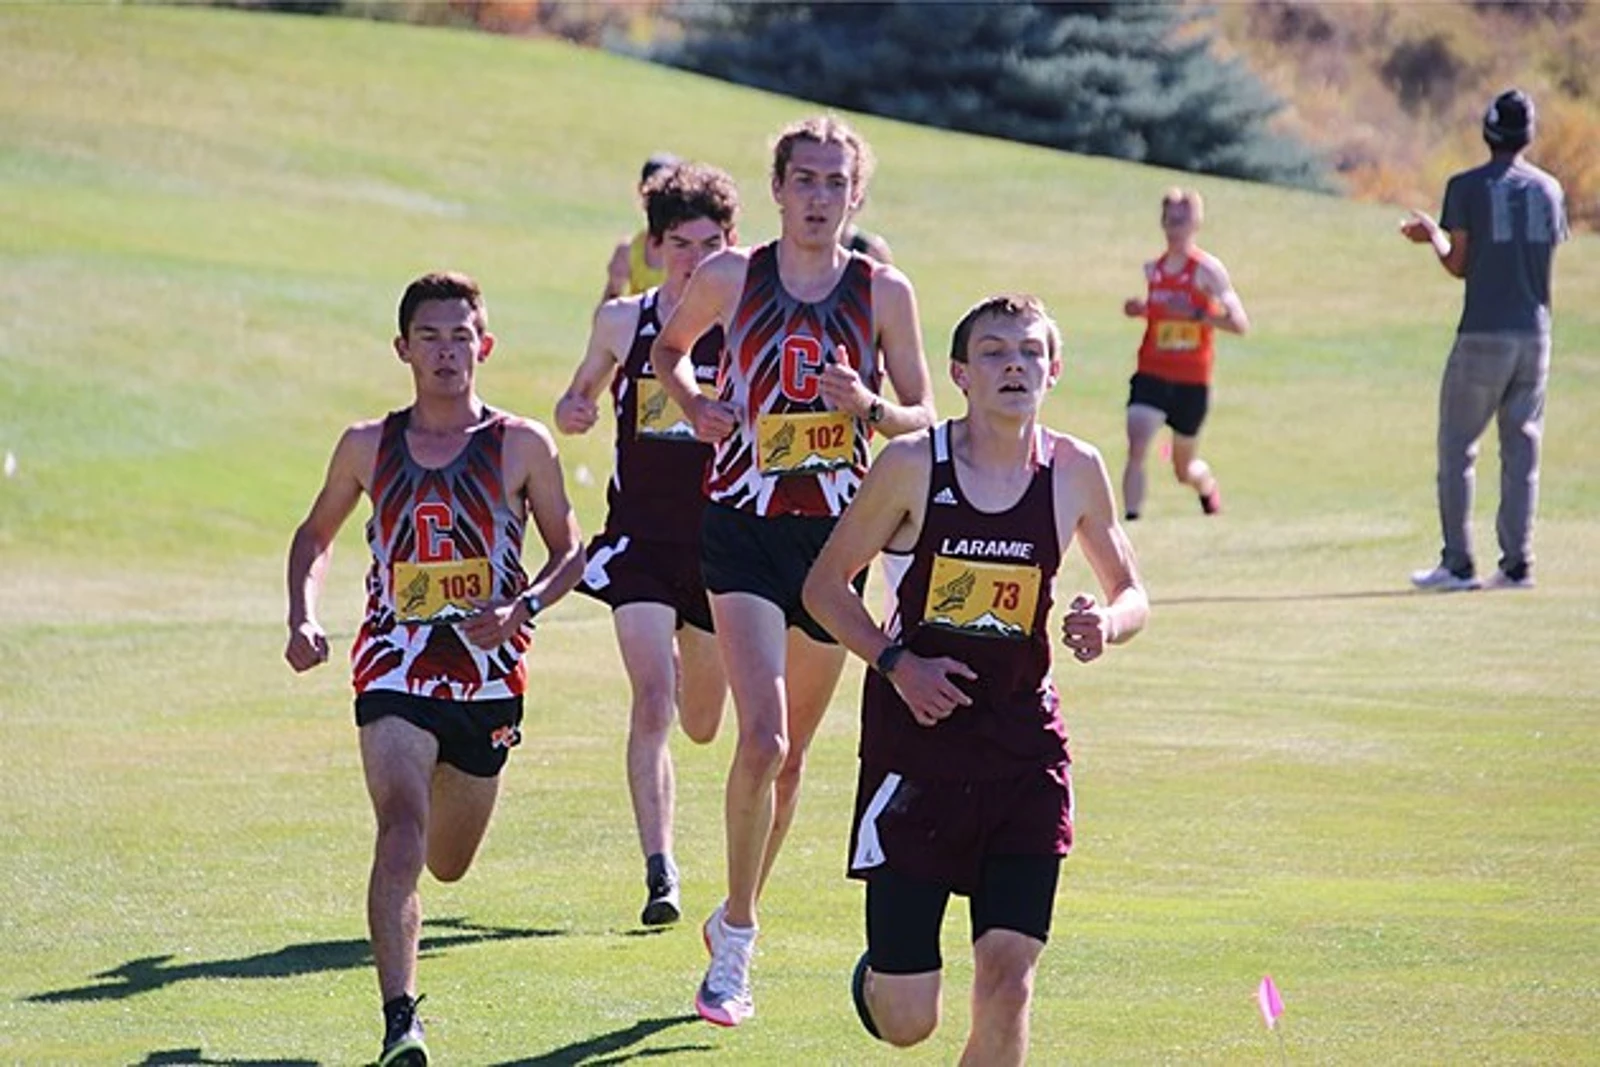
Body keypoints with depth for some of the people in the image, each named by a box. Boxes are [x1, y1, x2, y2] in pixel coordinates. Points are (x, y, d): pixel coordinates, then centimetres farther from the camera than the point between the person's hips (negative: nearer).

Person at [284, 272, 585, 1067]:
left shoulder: (521, 446, -1)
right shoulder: (367, 448, 4)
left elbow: (569, 551, 6)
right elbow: (315, 535, 18)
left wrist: (522, 608, -13)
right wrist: (302, 618, 1)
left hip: (489, 674, 1)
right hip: (395, 667, -1)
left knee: (447, 862, 17)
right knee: (400, 832, -23)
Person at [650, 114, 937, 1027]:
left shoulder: (884, 292, 1)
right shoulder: (730, 277, -1)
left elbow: (925, 419, 6)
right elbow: (668, 348, 18)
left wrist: (868, 408, -14)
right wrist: (695, 405, -2)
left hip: (836, 533, 2)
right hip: (744, 530, -2)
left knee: (792, 751, 12)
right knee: (763, 738, -18)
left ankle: (739, 917, 33)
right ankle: (735, 947, -7)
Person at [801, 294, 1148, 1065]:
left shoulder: (1075, 471, 0)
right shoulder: (912, 465, -7)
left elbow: (1132, 593, 13)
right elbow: (824, 585, 2)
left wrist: (1107, 622, -10)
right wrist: (895, 662, -14)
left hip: (1025, 750, 2)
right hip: (916, 747, -2)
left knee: (1007, 983, -8)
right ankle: (880, 968, 38)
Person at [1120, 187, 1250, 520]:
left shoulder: (1207, 270, -8)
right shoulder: (1151, 269, 6)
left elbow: (1239, 323, -14)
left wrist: (1197, 314, -28)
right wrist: (1140, 309, 2)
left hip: (1192, 381, -2)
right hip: (1152, 375, 2)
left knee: (1185, 469, 13)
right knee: (1136, 448, -22)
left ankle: (1208, 486, 48)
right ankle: (1130, 516, -20)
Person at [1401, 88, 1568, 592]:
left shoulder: (1467, 187, -4)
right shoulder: (1549, 189, 9)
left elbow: (1459, 264, -5)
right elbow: (1548, 254, 14)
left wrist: (1433, 236, 16)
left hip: (1483, 333, -4)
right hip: (1535, 333, 4)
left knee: (1457, 447, 3)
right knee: (1522, 448, 8)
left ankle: (1458, 565, -2)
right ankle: (1517, 564, 4)